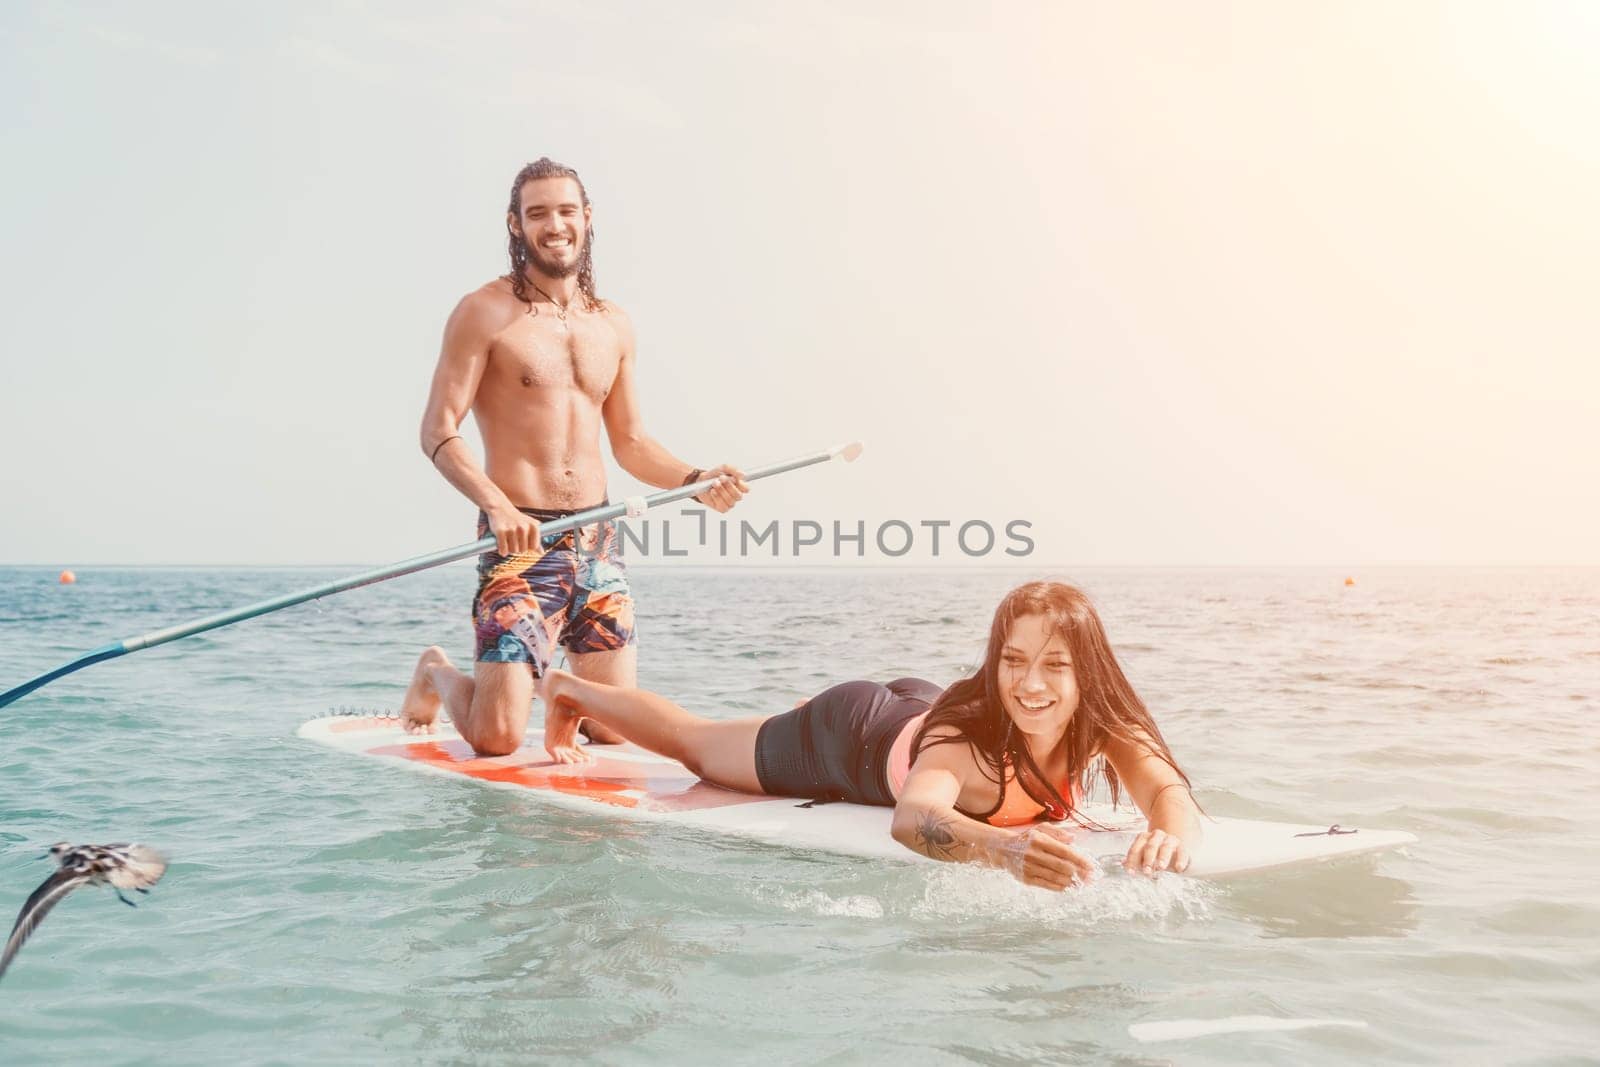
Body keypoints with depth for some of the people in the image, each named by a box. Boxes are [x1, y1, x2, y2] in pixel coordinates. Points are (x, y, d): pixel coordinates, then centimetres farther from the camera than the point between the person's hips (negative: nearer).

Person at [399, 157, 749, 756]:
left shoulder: (613, 326, 13)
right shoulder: (486, 313, -4)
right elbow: (438, 432, -11)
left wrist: (695, 480, 1)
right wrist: (496, 505, -26)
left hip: (598, 542, 5)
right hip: (520, 539, -5)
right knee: (498, 738, -10)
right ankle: (437, 675, 23)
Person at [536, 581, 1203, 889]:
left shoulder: (1106, 727, -33)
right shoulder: (967, 735, -47)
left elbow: (1172, 792, -44)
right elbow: (912, 817, -64)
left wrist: (1168, 836, -68)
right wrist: (1002, 847, -84)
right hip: (848, 735, -4)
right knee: (694, 744, 21)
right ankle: (563, 690, 46)